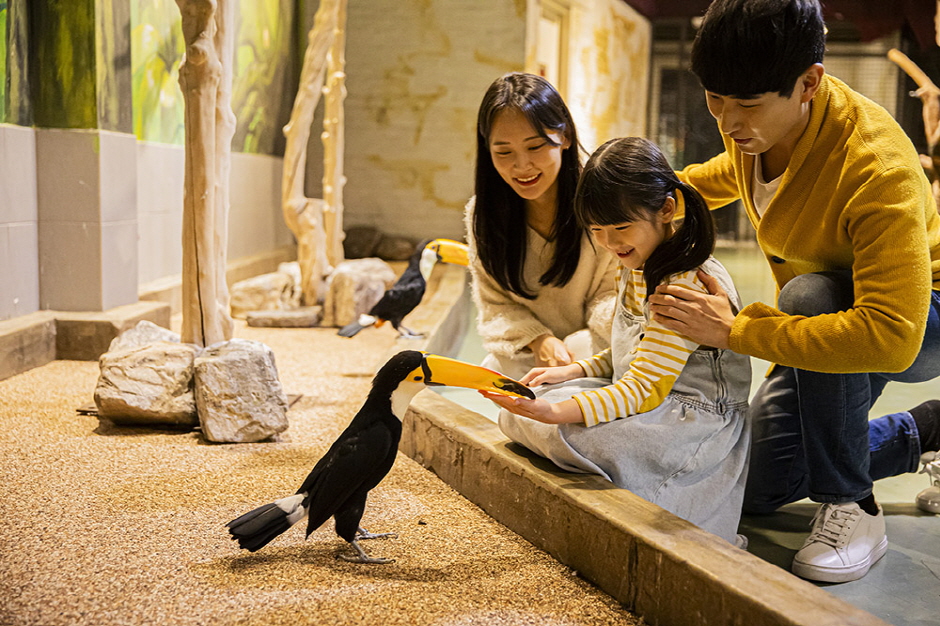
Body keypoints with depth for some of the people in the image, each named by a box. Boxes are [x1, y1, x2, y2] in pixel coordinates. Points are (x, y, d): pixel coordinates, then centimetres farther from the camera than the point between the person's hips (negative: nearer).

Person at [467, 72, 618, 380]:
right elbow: (495, 304, 3)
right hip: (517, 361, 3)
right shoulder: (483, 213, -1)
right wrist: (538, 340, -17)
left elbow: (609, 298, -7)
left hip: (593, 359, -3)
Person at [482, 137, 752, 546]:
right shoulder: (635, 268, 9)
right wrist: (575, 371, 4)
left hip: (696, 418, -10)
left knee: (568, 433, -31)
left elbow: (646, 388, -27)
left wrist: (557, 411, -37)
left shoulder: (687, 284, -23)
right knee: (522, 411, -1)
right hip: (647, 397, 10)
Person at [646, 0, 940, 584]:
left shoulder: (876, 166, -36)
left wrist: (736, 330, -39)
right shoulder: (756, 127, -13)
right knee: (756, 485, 4)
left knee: (809, 293, -40)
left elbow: (890, 336, -44)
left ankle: (853, 508, -23)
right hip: (829, 318, 7)